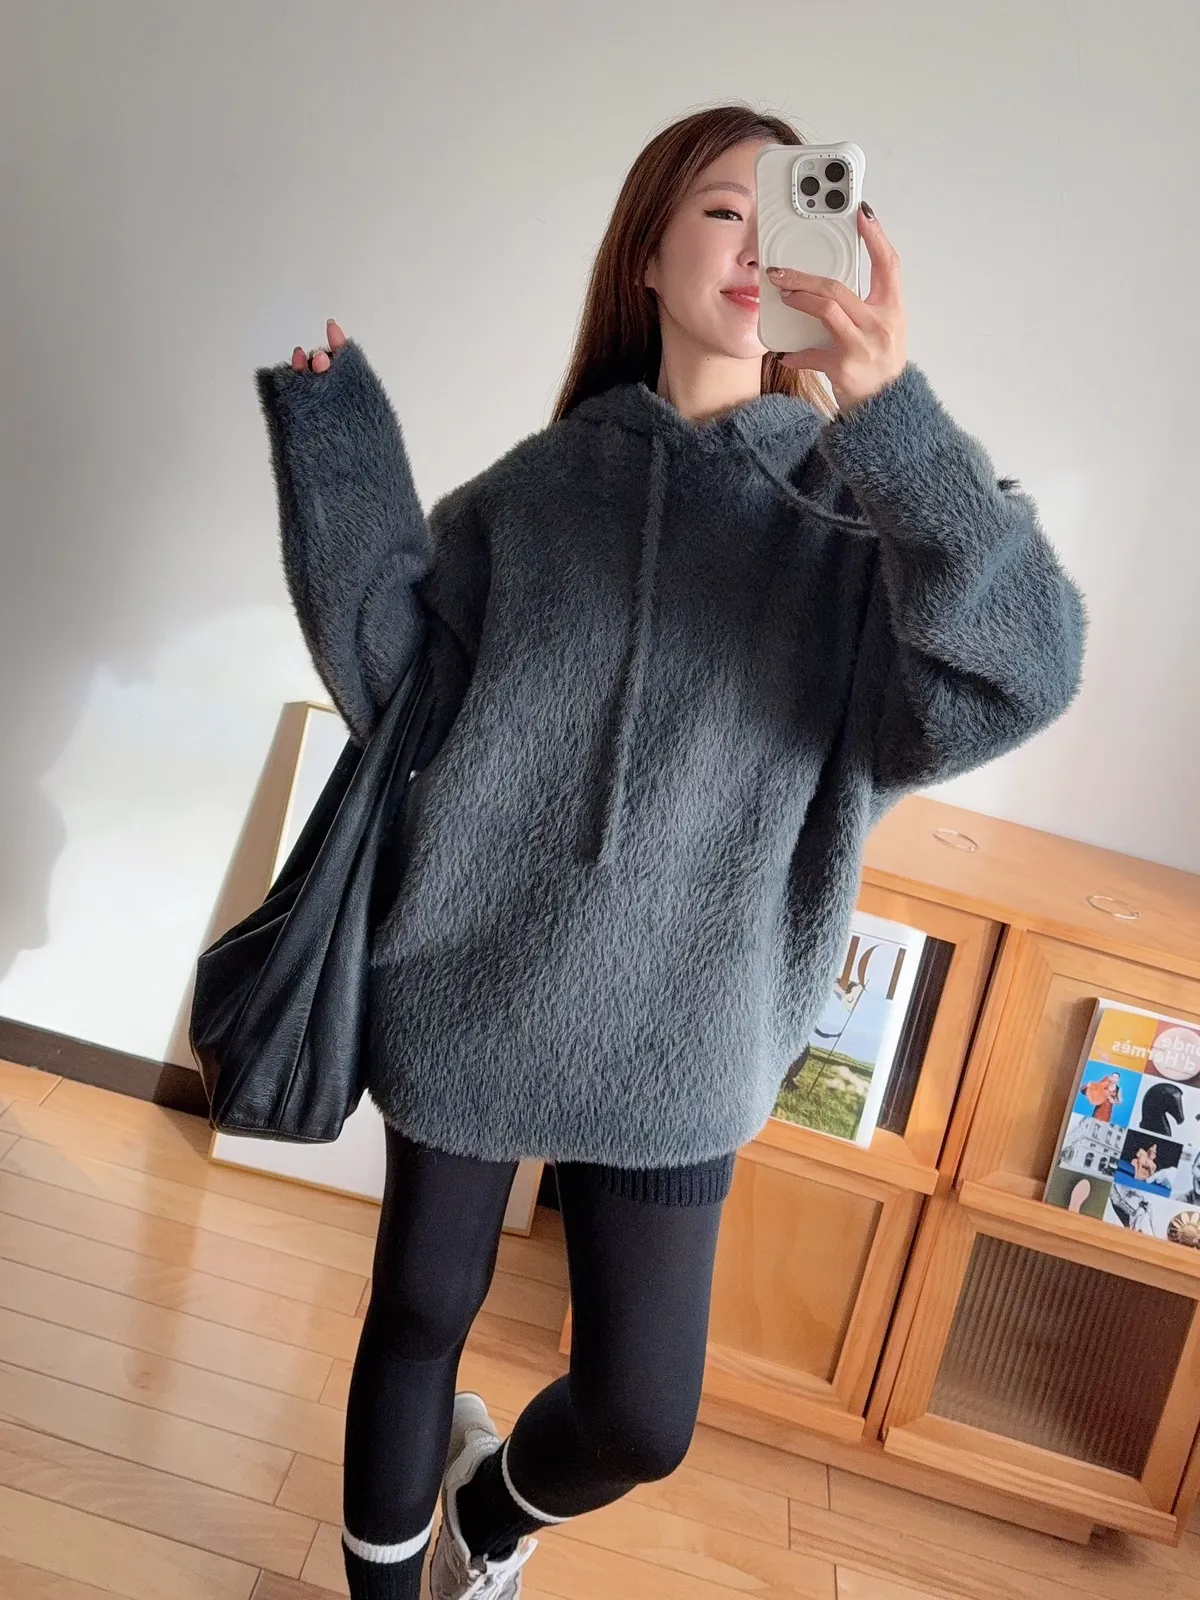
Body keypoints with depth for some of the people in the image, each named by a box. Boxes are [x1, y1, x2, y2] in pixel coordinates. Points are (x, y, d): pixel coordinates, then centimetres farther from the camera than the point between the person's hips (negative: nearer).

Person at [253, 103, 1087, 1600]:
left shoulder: (862, 507, -3)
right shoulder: (537, 483, 2)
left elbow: (1021, 674, -20)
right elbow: (399, 689, -1)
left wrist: (892, 416, -30)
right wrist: (342, 474, -8)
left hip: (676, 1036, 0)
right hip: (464, 990, 1)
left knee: (641, 1421, 8)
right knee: (418, 1317, 17)